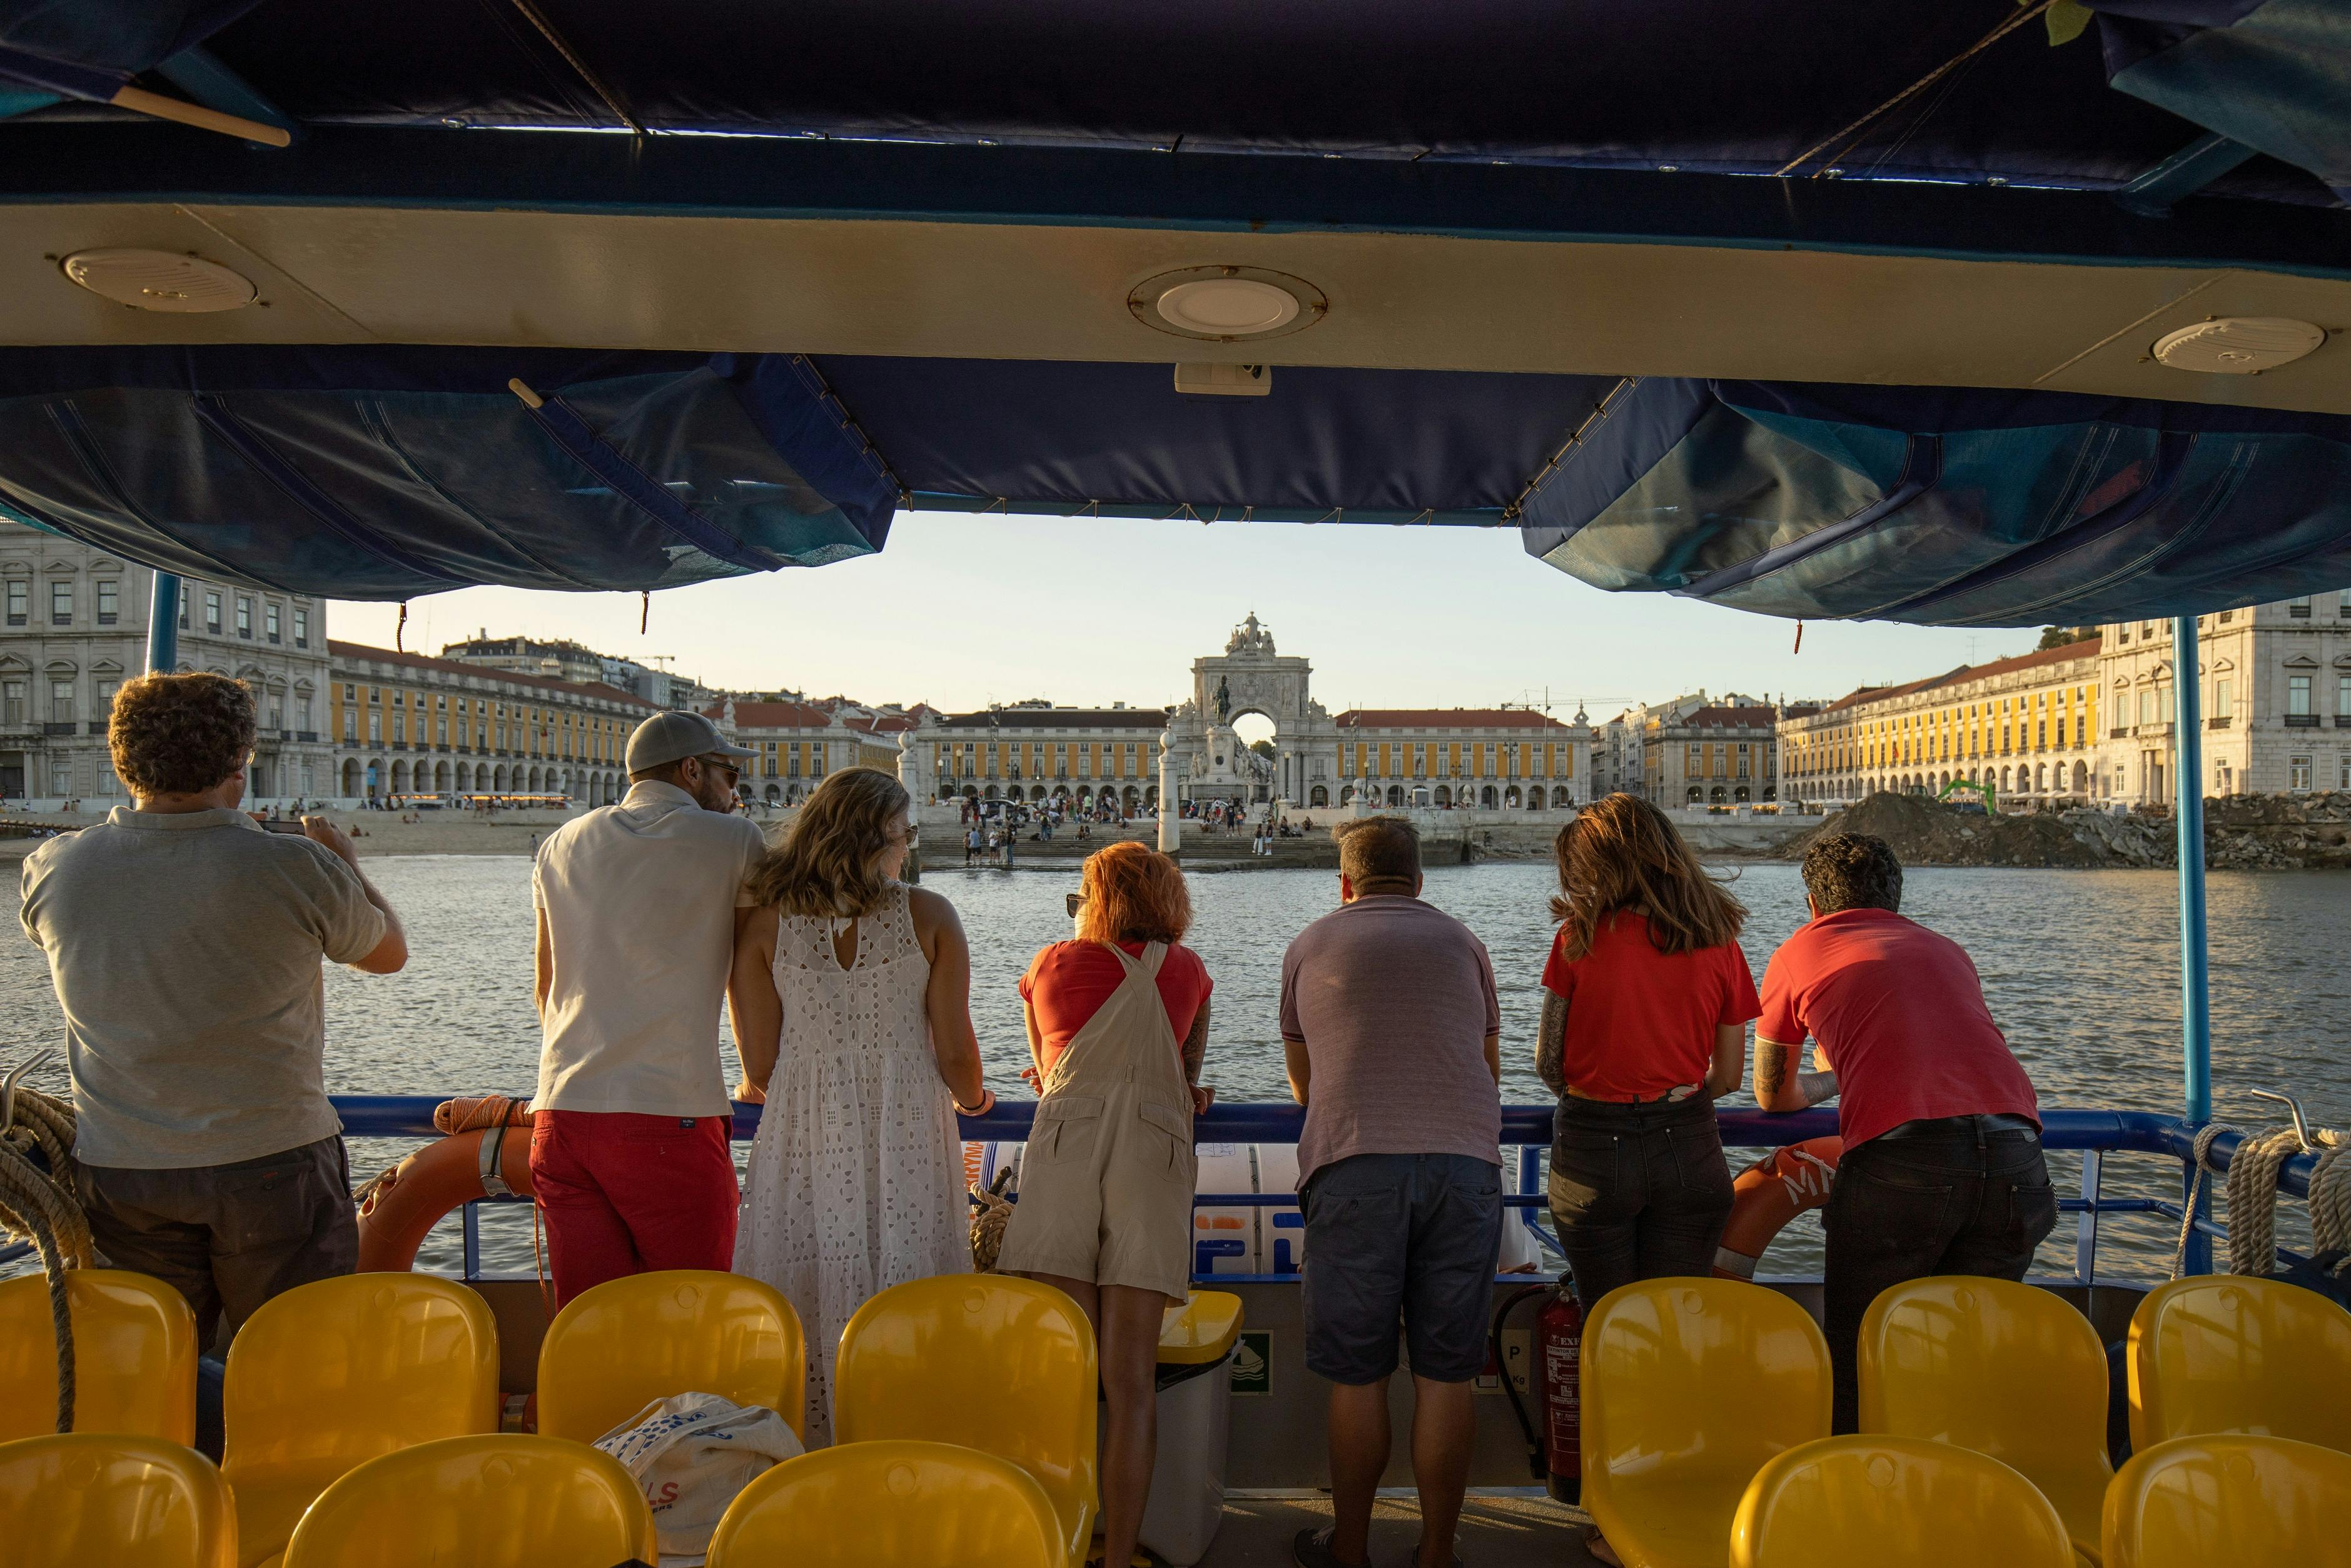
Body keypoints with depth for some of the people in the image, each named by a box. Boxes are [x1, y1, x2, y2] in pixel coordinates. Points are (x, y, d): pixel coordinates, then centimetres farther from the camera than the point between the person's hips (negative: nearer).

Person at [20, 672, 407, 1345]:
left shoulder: (53, 870, -5)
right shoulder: (295, 868, -16)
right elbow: (389, 953, 2)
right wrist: (346, 863, 19)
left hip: (116, 1173, 4)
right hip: (272, 1165, -3)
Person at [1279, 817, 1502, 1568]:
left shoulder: (1311, 944, 17)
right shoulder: (1462, 941, 20)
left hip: (1353, 1166, -1)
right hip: (1465, 1163, 1)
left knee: (1357, 1374, 8)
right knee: (1448, 1372, 8)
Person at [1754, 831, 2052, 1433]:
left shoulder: (1798, 954, 21)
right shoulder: (1946, 950, 31)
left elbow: (1772, 1095, 32)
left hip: (1901, 1152, -4)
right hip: (2014, 1147, 4)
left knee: (1856, 1357, 9)